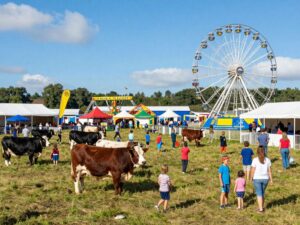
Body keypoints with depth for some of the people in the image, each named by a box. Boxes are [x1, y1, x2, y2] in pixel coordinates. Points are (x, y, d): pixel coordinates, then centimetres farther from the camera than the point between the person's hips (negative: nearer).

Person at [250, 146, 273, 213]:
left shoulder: (255, 160, -13)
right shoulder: (267, 160, -4)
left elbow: (253, 170, -10)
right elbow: (269, 170, -1)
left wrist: (251, 177, 5)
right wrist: (271, 179, 5)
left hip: (257, 179, -3)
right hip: (265, 178, 3)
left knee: (259, 194, 3)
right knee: (262, 193, 20)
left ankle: (260, 209, 1)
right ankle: (262, 207, 28)